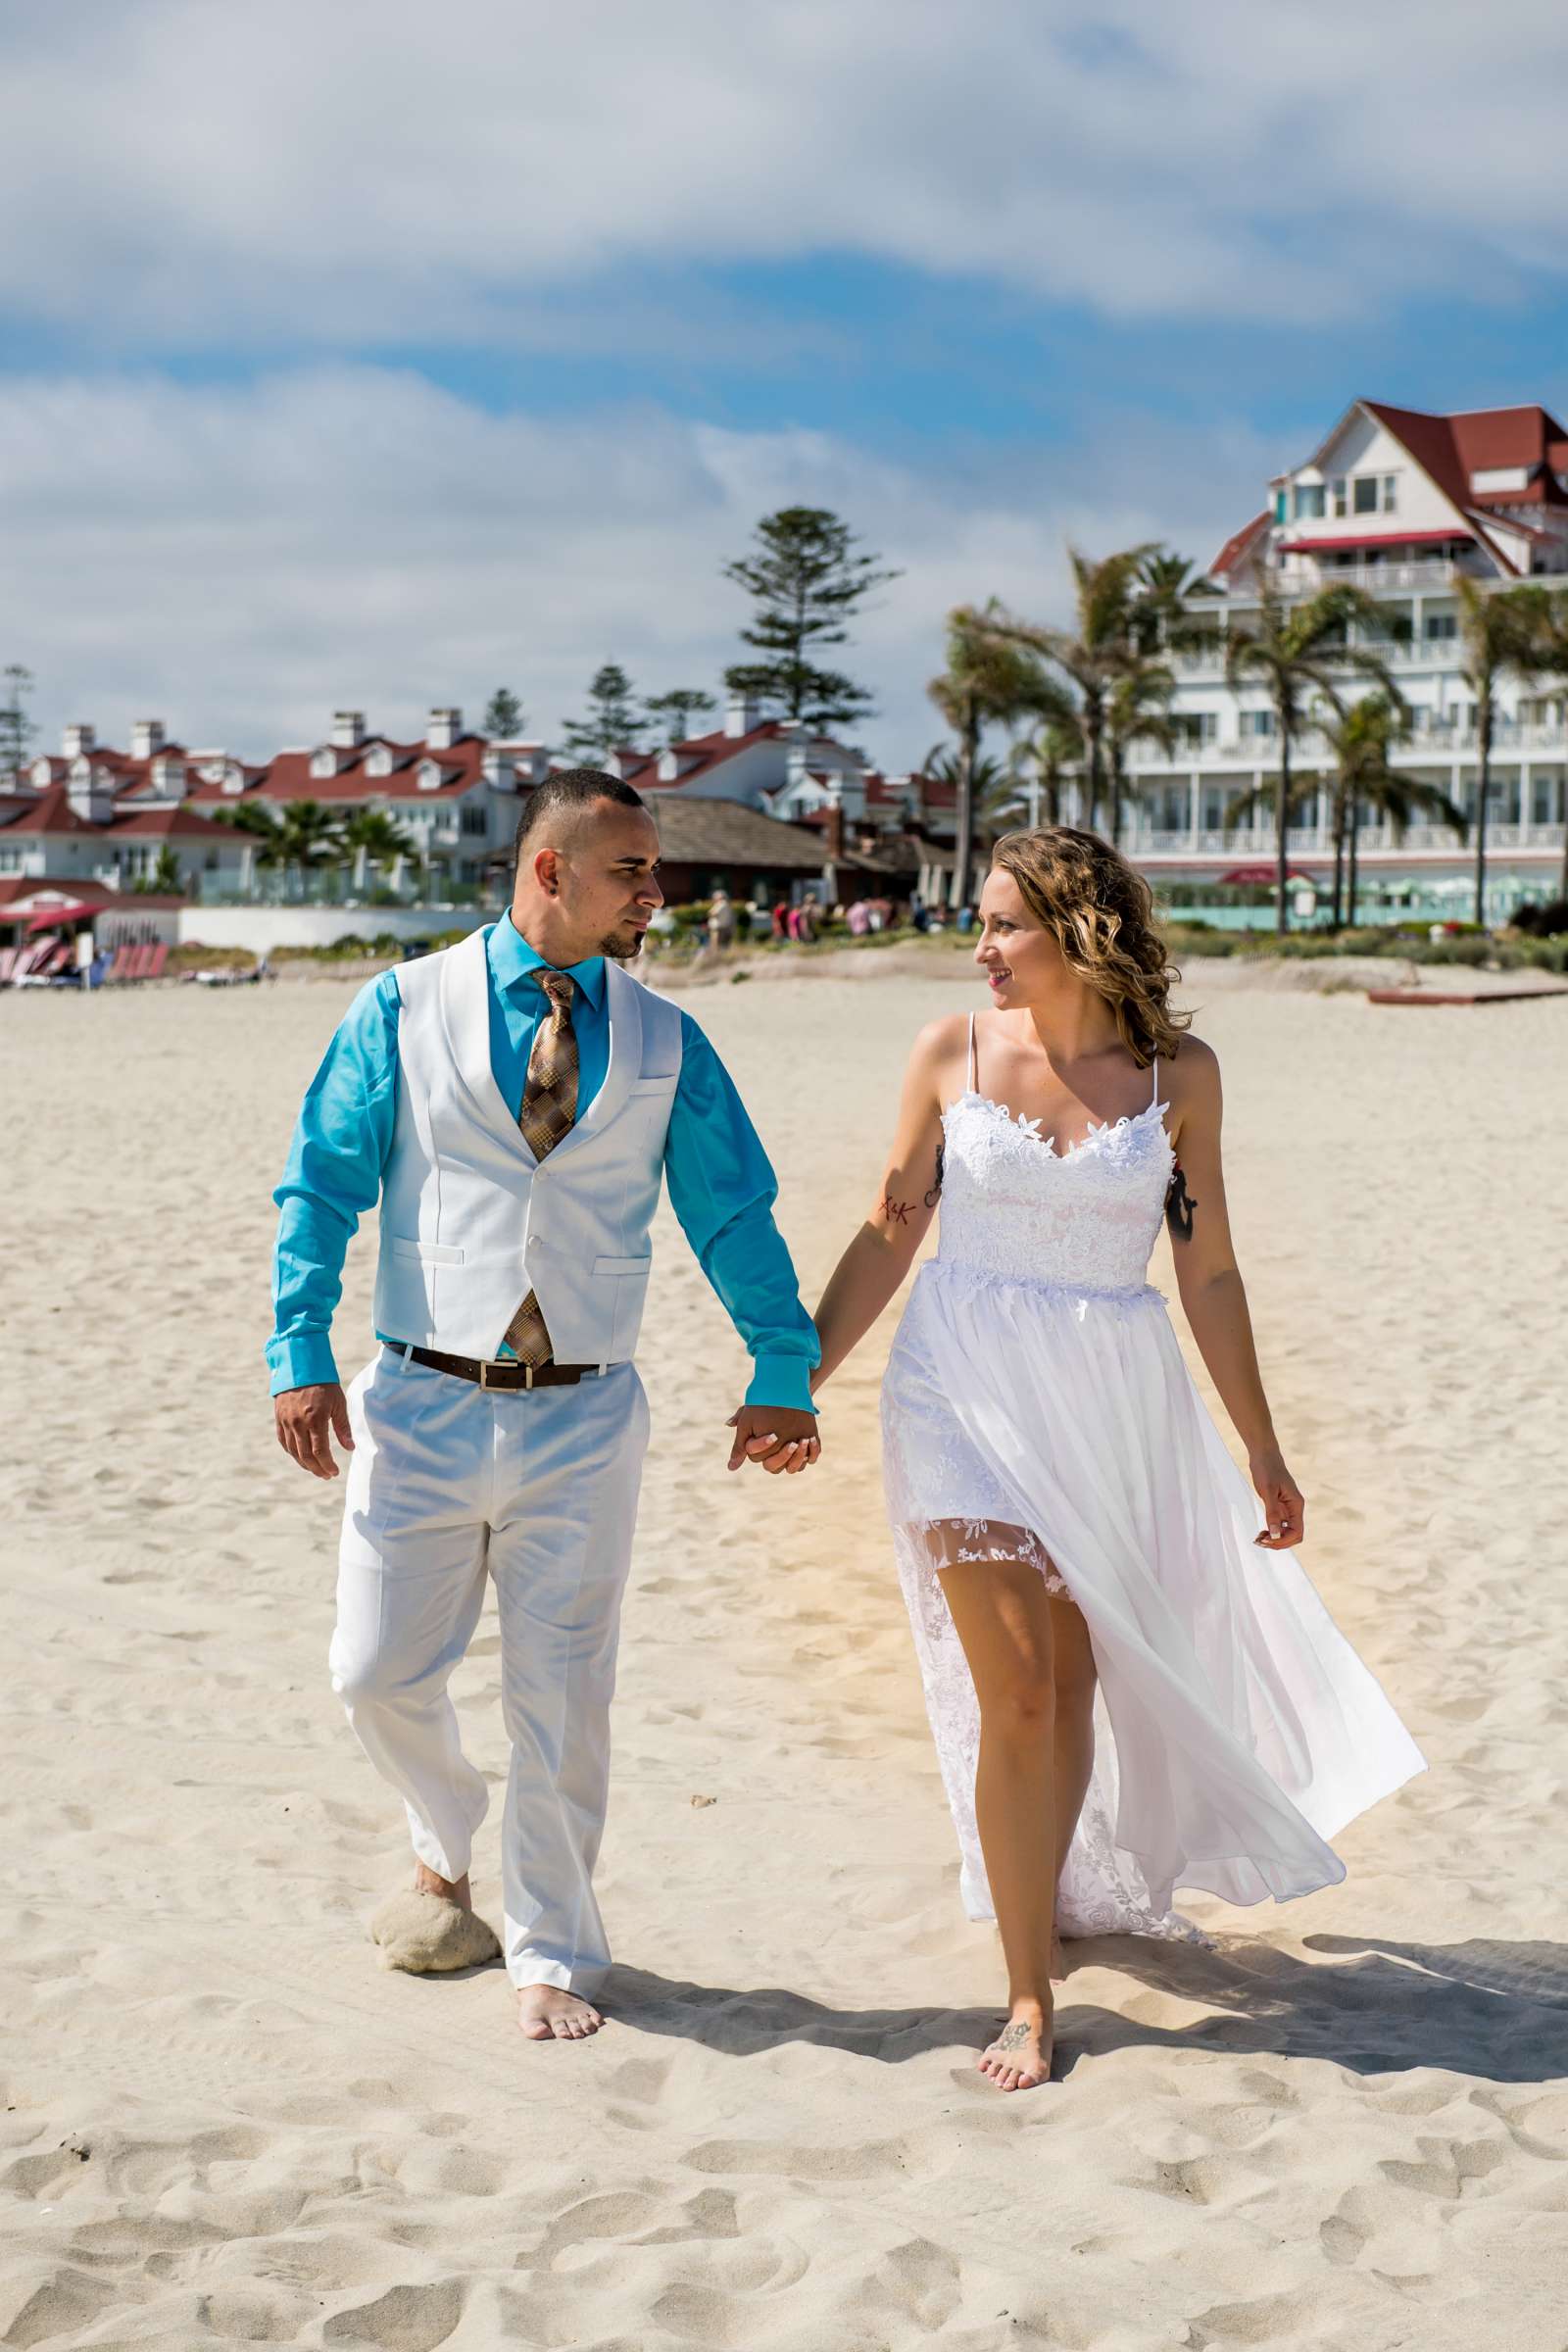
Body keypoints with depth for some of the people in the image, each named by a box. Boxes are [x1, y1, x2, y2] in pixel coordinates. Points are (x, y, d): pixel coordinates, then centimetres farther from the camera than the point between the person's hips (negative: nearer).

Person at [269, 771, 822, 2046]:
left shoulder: (665, 1041, 5)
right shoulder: (405, 1008, 0)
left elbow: (734, 1212, 5)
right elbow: (322, 1183, -2)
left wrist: (784, 1369, -4)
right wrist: (302, 1352, -11)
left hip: (583, 1419, 1)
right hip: (422, 1407, -1)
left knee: (563, 1701, 5)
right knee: (380, 1670, 4)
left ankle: (553, 1954, 23)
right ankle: (446, 1851, 37)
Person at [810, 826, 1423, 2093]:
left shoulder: (1179, 1073, 0)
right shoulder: (953, 1050, -1)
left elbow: (1208, 1272, 5)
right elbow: (889, 1236, 5)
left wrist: (1261, 1447, 8)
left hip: (1113, 1404, 1)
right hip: (968, 1388, -1)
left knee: (1077, 1686, 9)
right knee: (1019, 1688, -8)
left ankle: (1059, 1891, 37)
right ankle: (1030, 1998, 2)